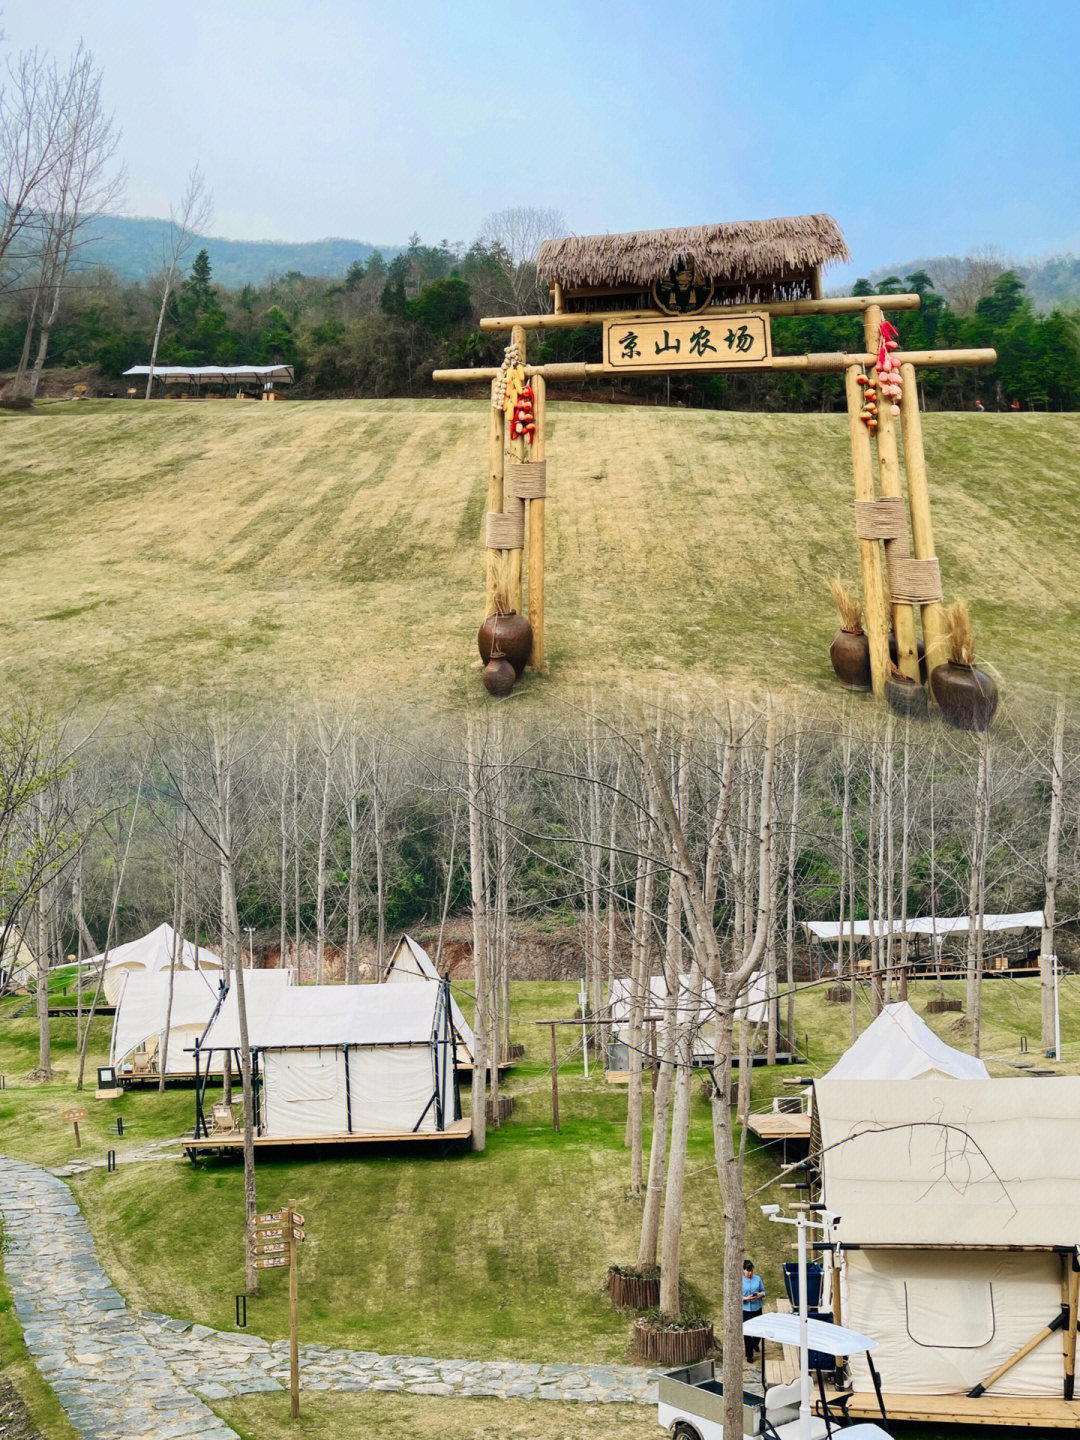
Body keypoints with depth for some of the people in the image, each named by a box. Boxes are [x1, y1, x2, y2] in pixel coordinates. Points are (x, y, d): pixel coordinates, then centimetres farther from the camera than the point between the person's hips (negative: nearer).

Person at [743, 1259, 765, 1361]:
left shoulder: (757, 1279, 2)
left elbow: (763, 1290, 9)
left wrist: (761, 1295, -13)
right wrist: (746, 1298, -22)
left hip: (757, 1308, 3)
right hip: (746, 1309, -3)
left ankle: (755, 1343, 45)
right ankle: (749, 1355, 14)